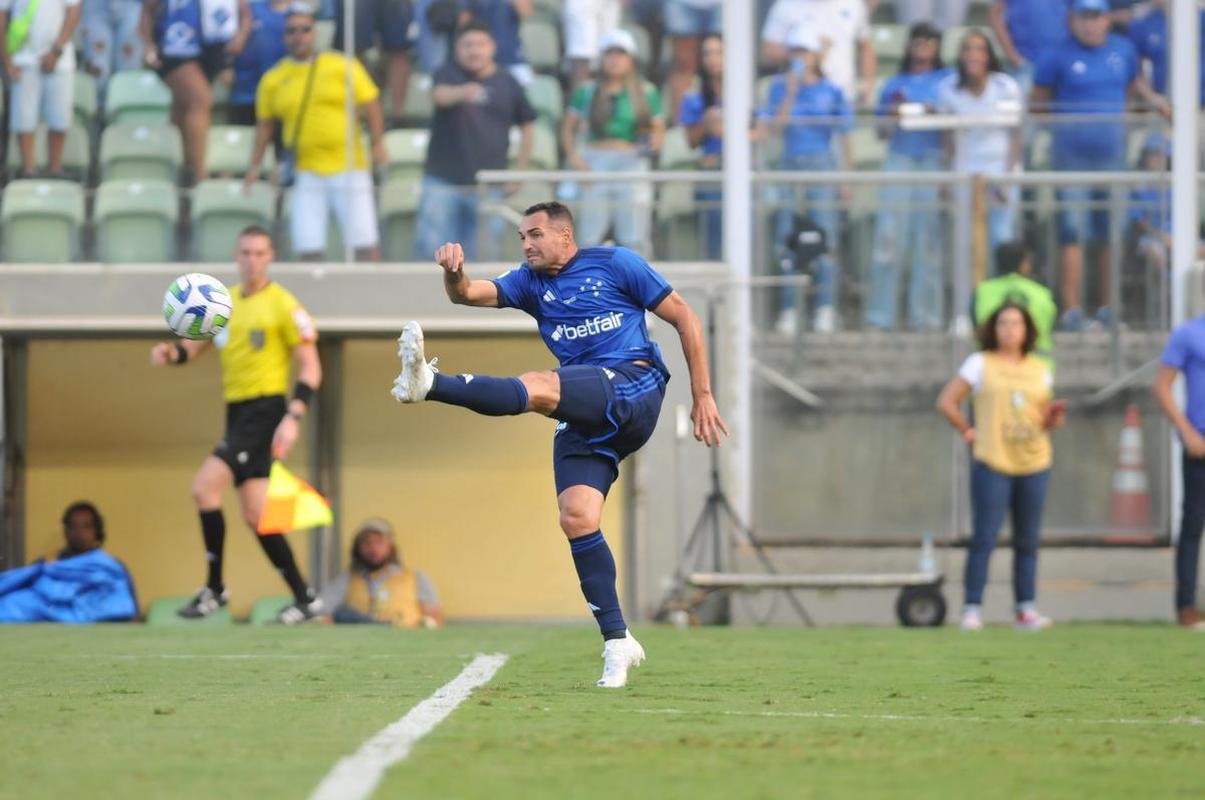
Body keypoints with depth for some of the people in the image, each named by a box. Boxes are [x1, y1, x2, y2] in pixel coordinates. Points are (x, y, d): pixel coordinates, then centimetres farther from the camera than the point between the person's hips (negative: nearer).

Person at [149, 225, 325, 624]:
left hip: (266, 410, -7)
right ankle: (305, 598, 10)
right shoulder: (225, 302, 14)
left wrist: (293, 417, -19)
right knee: (255, 513, 4)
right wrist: (170, 352, -7)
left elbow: (310, 367, -8)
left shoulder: (282, 305, -6)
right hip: (238, 412, 7)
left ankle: (215, 588, -11)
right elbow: (194, 346, 17)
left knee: (205, 486, -19)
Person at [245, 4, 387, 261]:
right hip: (307, 174, 2)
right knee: (308, 247, -3)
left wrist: (378, 145, -8)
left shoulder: (342, 66, 2)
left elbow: (370, 104, 2)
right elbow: (265, 124, 18)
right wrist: (255, 165, 14)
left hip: (349, 169, -2)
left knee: (365, 241, -5)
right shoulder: (273, 79, 9)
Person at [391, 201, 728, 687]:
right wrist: (454, 274, -23)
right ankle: (617, 641, -7)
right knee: (576, 518, -11)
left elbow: (684, 319, 9)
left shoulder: (615, 264, 6)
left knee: (536, 388, -31)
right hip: (584, 419, 6)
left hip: (633, 387, -6)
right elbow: (469, 295, 2)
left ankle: (427, 384, -48)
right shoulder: (531, 282, 19)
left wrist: (702, 396, 4)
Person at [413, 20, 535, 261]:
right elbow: (439, 95, -25)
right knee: (428, 248, -5)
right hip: (443, 181, -2)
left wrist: (519, 171, 9)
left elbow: (527, 128, 17)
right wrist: (462, 93, -48)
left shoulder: (508, 84, 7)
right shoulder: (449, 75, -1)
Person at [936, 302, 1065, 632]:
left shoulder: (1039, 370, 14)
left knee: (1027, 540, 4)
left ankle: (1026, 609, 8)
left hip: (1033, 463, 4)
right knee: (984, 538, -8)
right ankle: (972, 609, -6)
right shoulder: (980, 363, 3)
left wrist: (1055, 417, -3)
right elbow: (946, 402, 3)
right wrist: (967, 432, 0)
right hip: (993, 465, -4)